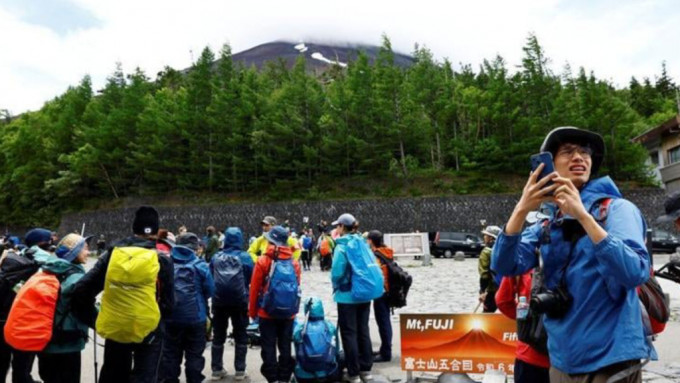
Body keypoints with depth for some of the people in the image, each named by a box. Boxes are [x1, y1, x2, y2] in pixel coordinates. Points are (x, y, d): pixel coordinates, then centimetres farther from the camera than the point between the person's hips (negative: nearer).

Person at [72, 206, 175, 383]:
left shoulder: (112, 254, -3)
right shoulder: (162, 260, -10)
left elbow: (82, 290, -4)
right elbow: (168, 304, -7)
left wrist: (91, 319, 9)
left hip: (114, 329, 3)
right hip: (147, 331, -3)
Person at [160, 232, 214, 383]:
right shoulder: (199, 265, -11)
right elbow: (210, 290, -5)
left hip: (171, 317, 3)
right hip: (195, 316, -2)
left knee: (170, 354, 14)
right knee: (194, 355, 10)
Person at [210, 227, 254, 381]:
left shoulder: (216, 257, -1)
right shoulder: (245, 257, -7)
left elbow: (210, 278, 9)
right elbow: (251, 279, 2)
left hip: (219, 300, 2)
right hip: (240, 301, -2)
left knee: (218, 336, 15)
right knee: (240, 336, 11)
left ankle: (217, 370, 21)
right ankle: (239, 371, 13)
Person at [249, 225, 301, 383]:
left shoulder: (263, 261, -9)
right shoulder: (294, 263, 0)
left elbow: (254, 289, -5)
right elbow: (297, 288, 5)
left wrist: (252, 311, 7)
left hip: (267, 312, -3)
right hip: (288, 313, 3)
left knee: (269, 347, 7)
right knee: (285, 347, 12)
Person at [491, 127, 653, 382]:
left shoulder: (617, 208, -6)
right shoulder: (546, 225, 6)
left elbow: (635, 273, -21)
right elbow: (504, 266, -7)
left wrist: (582, 215, -26)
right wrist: (521, 210, -18)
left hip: (610, 360, -4)